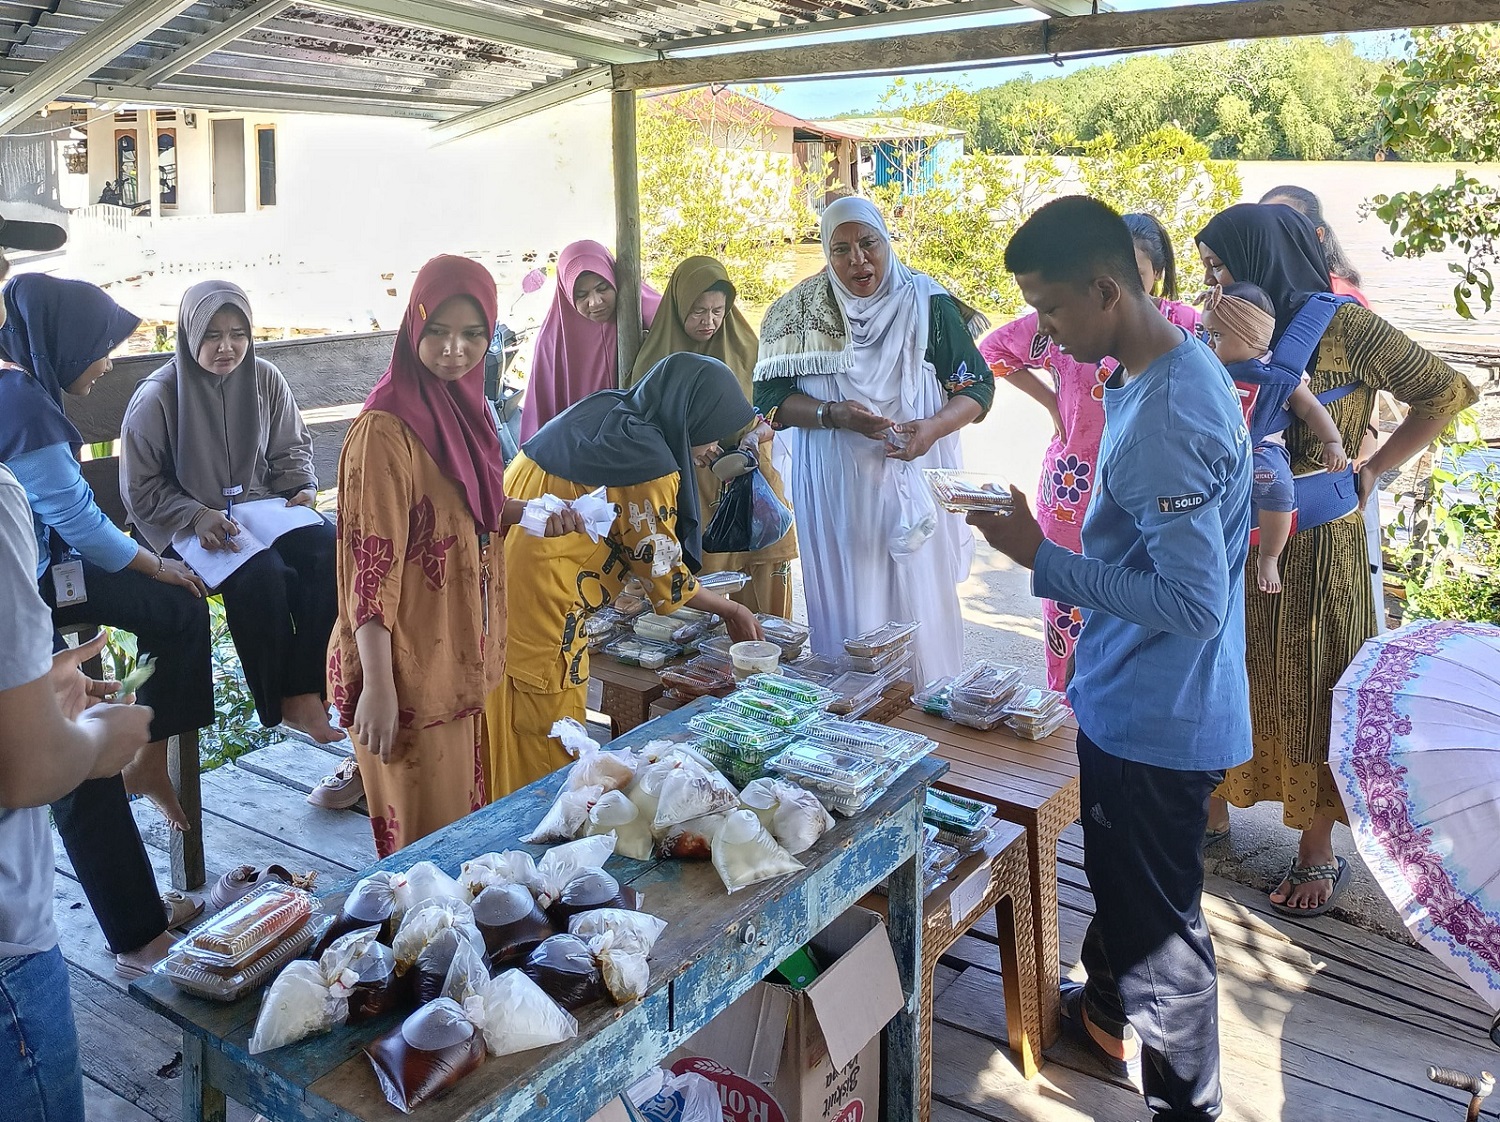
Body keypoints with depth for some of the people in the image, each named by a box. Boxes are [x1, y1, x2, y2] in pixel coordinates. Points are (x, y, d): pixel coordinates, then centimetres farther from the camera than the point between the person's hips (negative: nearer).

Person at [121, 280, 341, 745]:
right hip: (188, 527, -4)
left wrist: (303, 487, -4)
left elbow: (292, 449, 15)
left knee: (331, 549, -24)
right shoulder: (155, 398, -9)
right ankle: (284, 701, -11)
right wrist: (197, 516, -19)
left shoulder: (265, 380, 2)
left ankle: (308, 687, -16)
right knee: (263, 575, -32)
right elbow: (141, 489, -5)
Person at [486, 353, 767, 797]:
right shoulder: (649, 465, -16)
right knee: (544, 768, 7)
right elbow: (665, 576, -5)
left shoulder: (599, 410, 9)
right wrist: (731, 610, 9)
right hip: (538, 619, -9)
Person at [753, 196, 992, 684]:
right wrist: (833, 415, -17)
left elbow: (977, 387, 1)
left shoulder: (927, 304, -2)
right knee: (847, 610, 6)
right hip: (835, 492, 1)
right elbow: (770, 397, 1)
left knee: (921, 605, 4)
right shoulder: (799, 313, 1)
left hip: (915, 484, 0)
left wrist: (933, 428, -18)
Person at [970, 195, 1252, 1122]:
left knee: (1159, 912, 9)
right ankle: (1109, 1012, 50)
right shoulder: (1182, 366, 3)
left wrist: (1042, 560, -25)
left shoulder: (1166, 419, -29)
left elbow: (1194, 603, -29)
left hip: (1159, 717, -10)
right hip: (1135, 698, 10)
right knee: (1119, 872, 27)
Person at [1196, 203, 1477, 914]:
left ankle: (1318, 848, 22)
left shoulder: (1344, 328, -11)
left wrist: (1372, 472, -9)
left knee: (1311, 688, 6)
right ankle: (1214, 805, 34)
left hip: (1313, 545, -5)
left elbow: (1448, 392, -6)